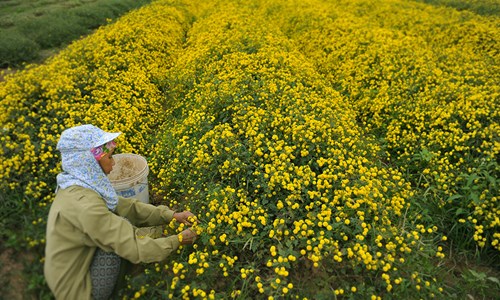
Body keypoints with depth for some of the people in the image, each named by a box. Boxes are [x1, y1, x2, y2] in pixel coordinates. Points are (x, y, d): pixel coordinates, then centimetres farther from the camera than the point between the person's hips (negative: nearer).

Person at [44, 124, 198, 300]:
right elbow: (134, 248, -30)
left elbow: (128, 206, -1)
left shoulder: (79, 185, -4)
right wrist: (178, 240, -16)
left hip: (75, 270, 8)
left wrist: (173, 216, -6)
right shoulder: (84, 204, -32)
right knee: (123, 228, -17)